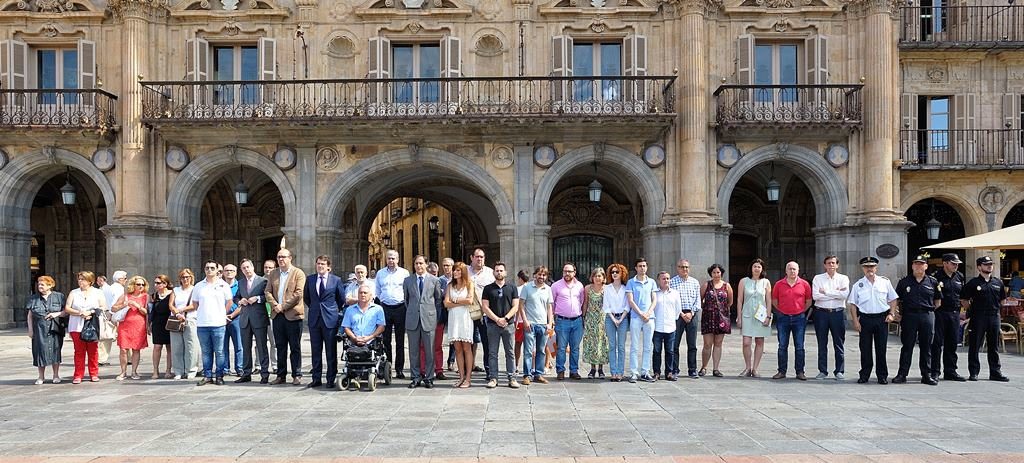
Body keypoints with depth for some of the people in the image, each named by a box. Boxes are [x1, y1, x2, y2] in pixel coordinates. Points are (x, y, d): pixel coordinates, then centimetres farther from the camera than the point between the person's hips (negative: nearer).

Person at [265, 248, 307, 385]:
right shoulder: (273, 274, 14)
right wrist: (275, 305, -9)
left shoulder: (298, 273, -2)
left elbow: (298, 293, -12)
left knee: (295, 347, 0)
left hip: (292, 314, -5)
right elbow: (268, 292, 8)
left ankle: (297, 376, 6)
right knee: (280, 347, 10)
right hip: (277, 315, 5)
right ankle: (281, 375, 16)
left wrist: (283, 306, -14)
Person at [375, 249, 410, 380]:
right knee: (385, 340, 2)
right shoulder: (380, 273, 13)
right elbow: (377, 292, 17)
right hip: (385, 308, 2)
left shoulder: (404, 273, 4)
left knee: (400, 341, 2)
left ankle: (399, 369, 6)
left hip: (400, 308, -2)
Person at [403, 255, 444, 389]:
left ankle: (428, 378, 10)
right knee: (413, 350, 5)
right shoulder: (408, 281, 9)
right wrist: (411, 311, 13)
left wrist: (432, 312, 9)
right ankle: (416, 377, 13)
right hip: (412, 319, 2)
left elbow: (438, 298, 11)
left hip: (429, 319, -1)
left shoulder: (434, 280, 4)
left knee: (429, 351, 1)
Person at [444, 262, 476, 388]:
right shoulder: (450, 286, 13)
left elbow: (469, 300, -10)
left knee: (466, 348, -3)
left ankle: (468, 378, -1)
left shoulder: (469, 285, 5)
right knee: (457, 349, 2)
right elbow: (446, 303, 2)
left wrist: (455, 300, -2)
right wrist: (462, 303, -6)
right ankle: (461, 377, 6)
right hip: (453, 318, 3)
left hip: (465, 318, -3)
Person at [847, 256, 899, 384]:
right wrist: (855, 321, -3)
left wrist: (891, 314, -2)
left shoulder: (885, 282, 5)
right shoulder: (858, 285, 3)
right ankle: (864, 375, 13)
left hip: (882, 318, 0)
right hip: (865, 318, 0)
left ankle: (882, 375, 14)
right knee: (865, 348, 4)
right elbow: (853, 304, 4)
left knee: (881, 348, 4)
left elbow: (893, 300, 11)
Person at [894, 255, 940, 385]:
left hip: (927, 316, 1)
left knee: (926, 347, 6)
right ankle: (902, 374, 5)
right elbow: (897, 300, 8)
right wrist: (900, 315, 2)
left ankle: (926, 375, 13)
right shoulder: (904, 282, 5)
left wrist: (932, 312, 6)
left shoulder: (933, 282, 7)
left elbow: (937, 301, 14)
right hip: (909, 316, -1)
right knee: (907, 346, 1)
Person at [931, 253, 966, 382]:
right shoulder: (936, 277, -7)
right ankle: (934, 372, 1)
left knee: (952, 344, 10)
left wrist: (960, 309, 16)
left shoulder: (960, 277, 12)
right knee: (937, 343, -4)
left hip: (955, 313, 6)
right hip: (940, 313, -6)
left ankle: (950, 371, 18)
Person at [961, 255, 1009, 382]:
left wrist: (994, 309, 14)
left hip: (994, 317, 4)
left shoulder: (998, 282, 9)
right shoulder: (973, 283, -3)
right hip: (977, 318, -4)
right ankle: (974, 373, 5)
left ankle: (995, 372, 18)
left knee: (994, 346, 10)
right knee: (974, 346, 0)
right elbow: (963, 299, 1)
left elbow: (1001, 299, 21)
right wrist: (970, 310, 0)